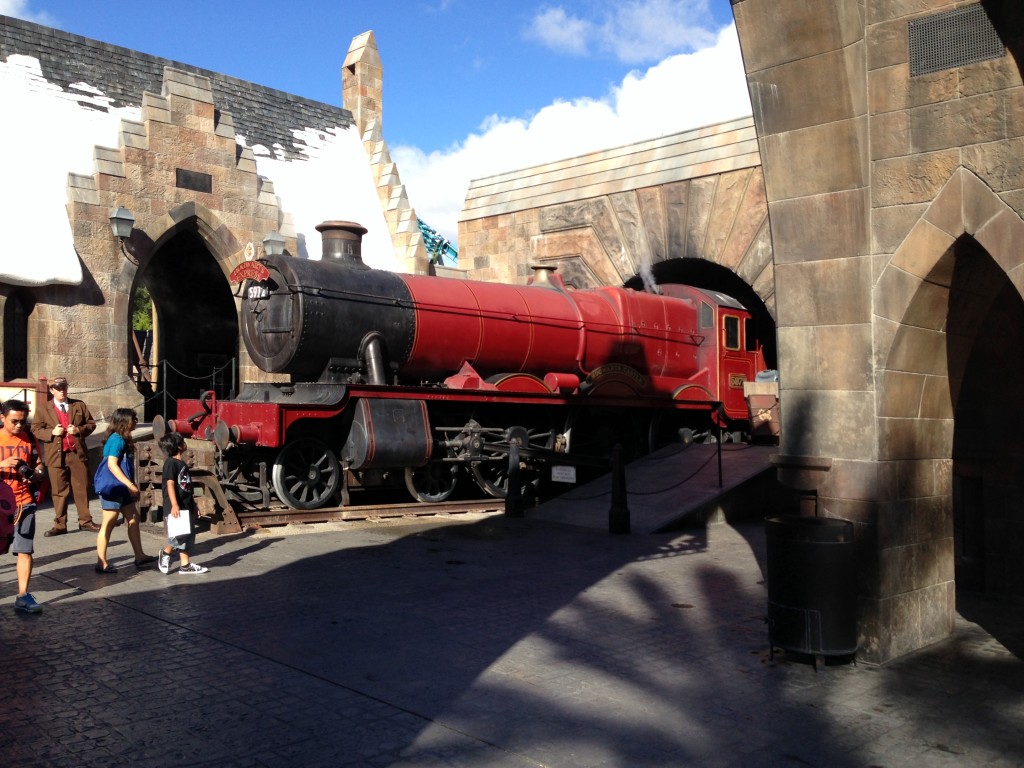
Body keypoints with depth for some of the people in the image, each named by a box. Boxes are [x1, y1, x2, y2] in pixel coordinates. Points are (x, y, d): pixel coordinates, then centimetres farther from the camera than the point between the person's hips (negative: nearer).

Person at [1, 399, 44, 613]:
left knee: (25, 550, -3)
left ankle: (23, 596, 0)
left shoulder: (29, 439, 5)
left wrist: (33, 473, -9)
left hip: (23, 501, 1)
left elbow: (38, 466, 13)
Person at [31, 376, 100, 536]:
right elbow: (35, 429, 4)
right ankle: (60, 525, 9)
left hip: (77, 454, 1)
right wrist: (51, 432, -13)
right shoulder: (43, 409, 6)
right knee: (59, 491, 2)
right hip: (56, 456, -1)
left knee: (82, 489, 5)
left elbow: (91, 424, 12)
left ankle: (85, 521, 14)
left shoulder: (79, 405, 10)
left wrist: (79, 430, -7)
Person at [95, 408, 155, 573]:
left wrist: (131, 486, 19)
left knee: (133, 519, 13)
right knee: (108, 525, -3)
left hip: (122, 488, 10)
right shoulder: (117, 440, -17)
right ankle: (101, 563, 3)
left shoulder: (122, 439, 13)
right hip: (112, 487, -10)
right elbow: (112, 464, -24)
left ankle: (139, 556, 20)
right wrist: (130, 484, -24)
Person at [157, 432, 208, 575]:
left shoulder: (182, 464, 17)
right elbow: (170, 484, -17)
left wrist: (194, 504, 23)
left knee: (188, 535, 9)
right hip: (176, 507, -9)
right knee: (178, 536, -13)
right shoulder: (170, 463, -10)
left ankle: (185, 564, 14)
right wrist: (174, 505, -24)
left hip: (186, 506, 9)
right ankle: (165, 552, 13)